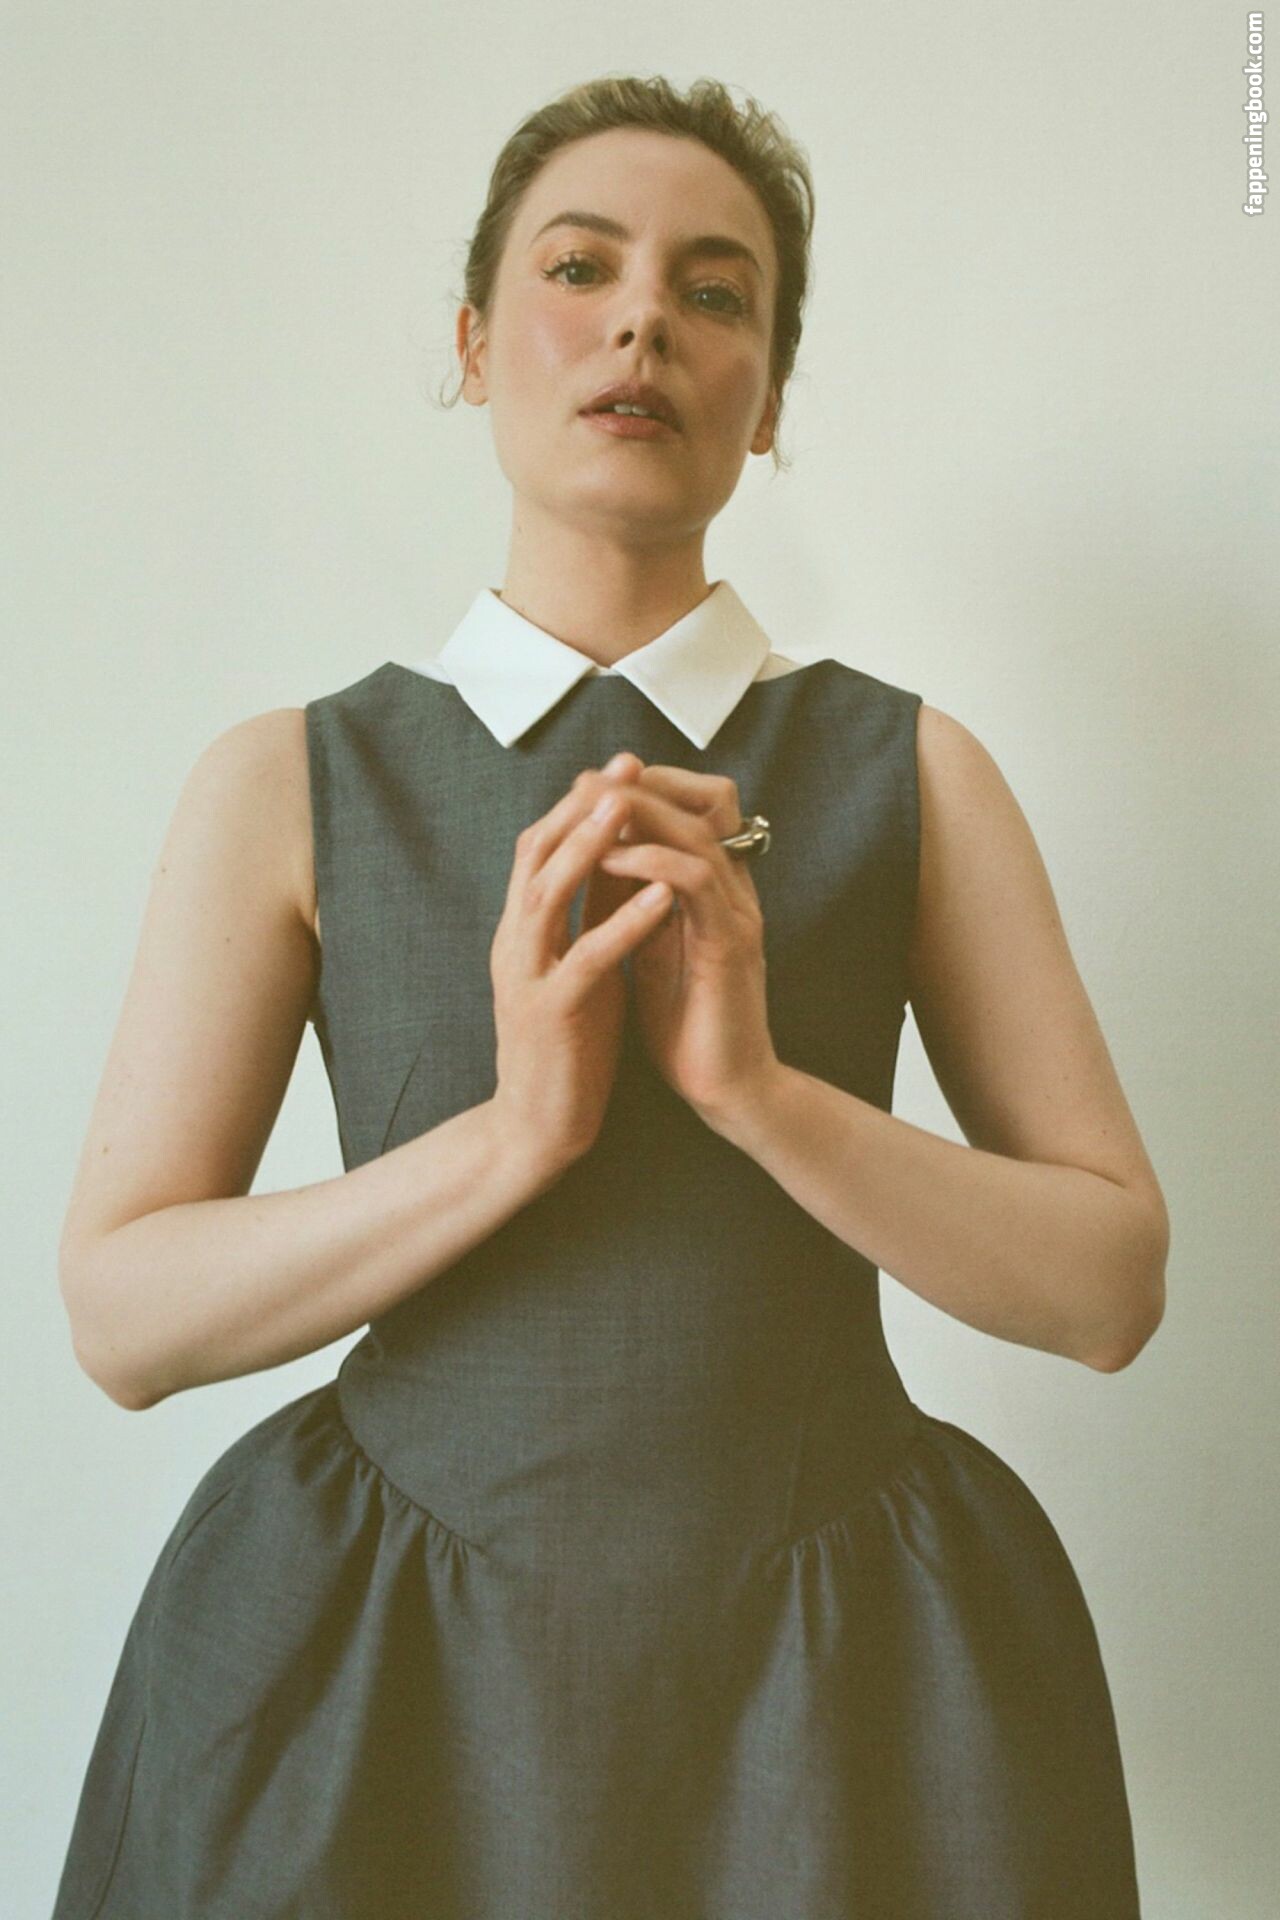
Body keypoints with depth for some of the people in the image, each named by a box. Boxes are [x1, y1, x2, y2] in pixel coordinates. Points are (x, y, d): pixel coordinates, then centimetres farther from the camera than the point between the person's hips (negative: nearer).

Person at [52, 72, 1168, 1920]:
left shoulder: (912, 771, -3)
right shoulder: (287, 784, -4)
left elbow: (1113, 1287, -6)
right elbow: (120, 1314, -7)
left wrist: (761, 1088, -21)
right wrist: (513, 1133, -22)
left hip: (828, 1657, 1)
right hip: (386, 1662, 0)